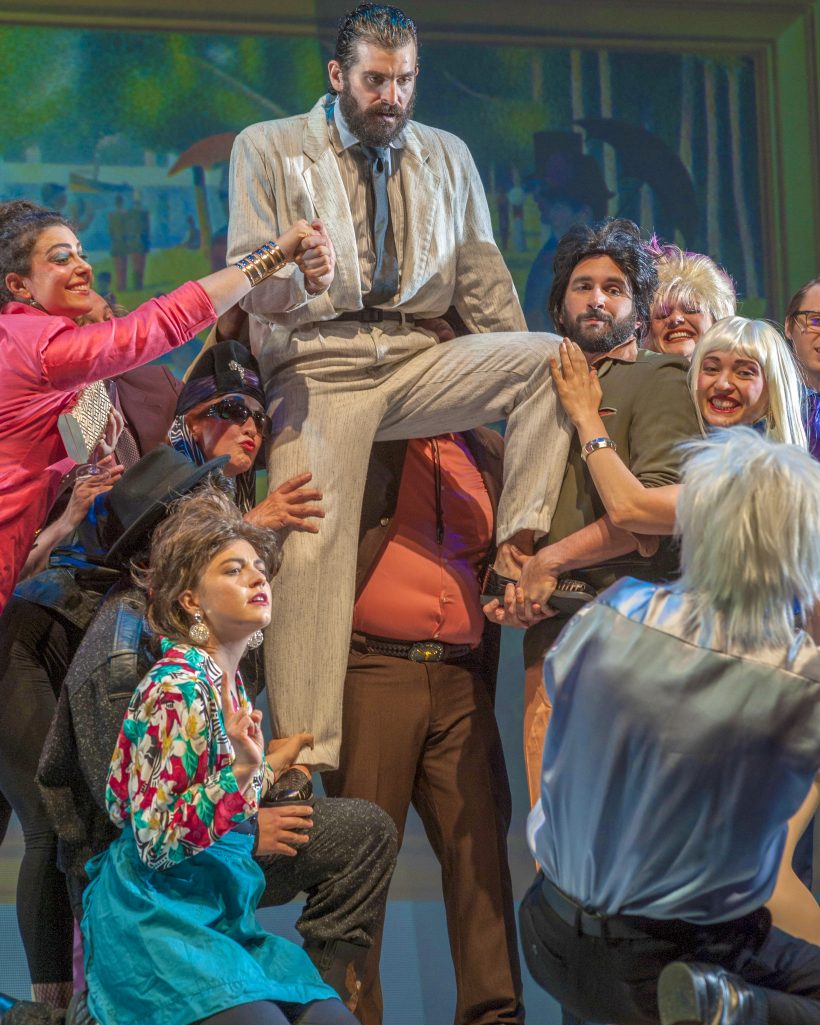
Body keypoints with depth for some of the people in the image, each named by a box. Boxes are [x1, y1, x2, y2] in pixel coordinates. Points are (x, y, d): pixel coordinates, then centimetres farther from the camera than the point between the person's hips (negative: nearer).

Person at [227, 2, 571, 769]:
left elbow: (482, 280, 16)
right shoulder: (267, 149, 9)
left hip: (419, 359, 3)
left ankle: (518, 544, -19)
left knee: (556, 354, -22)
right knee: (311, 550, -17)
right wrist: (289, 271, -23)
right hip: (318, 366, -3)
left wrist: (521, 377, 6)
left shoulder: (447, 157, 20)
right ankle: (303, 765, -19)